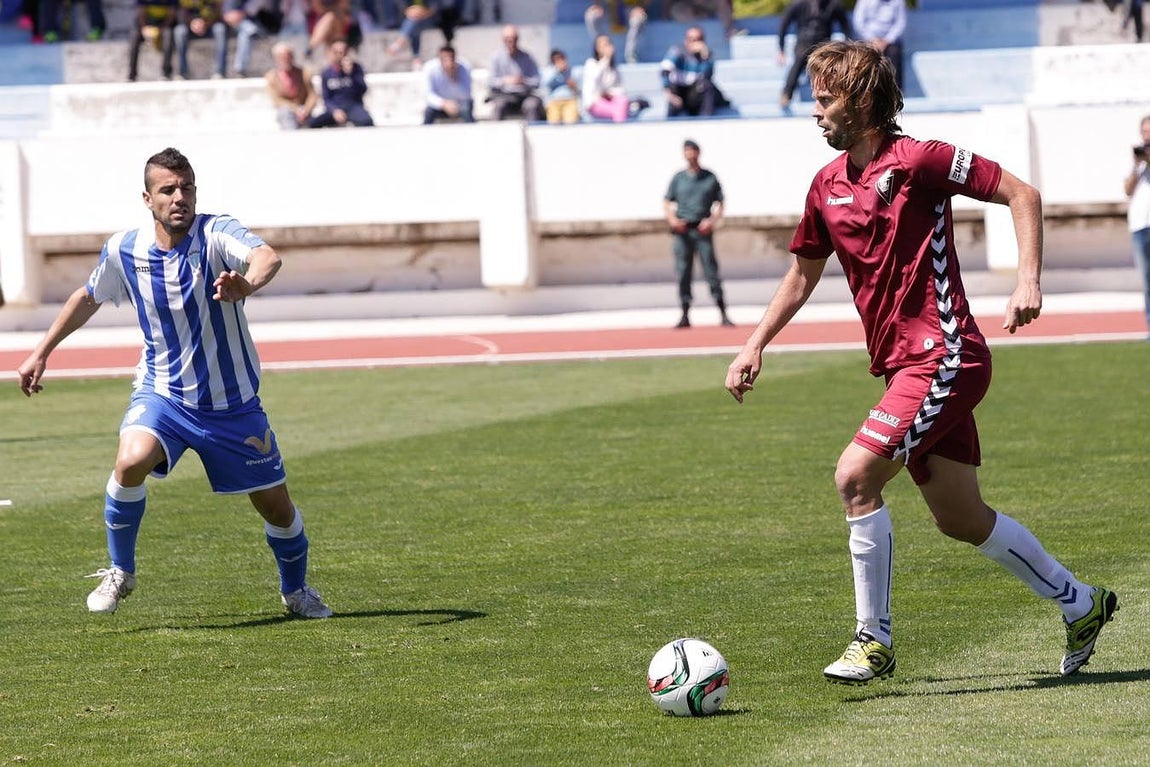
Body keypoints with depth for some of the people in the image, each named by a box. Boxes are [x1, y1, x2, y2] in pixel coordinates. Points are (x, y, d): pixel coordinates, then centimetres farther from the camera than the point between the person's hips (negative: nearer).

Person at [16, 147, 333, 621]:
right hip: (161, 392, 1)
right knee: (132, 461, -30)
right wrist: (41, 353, 17)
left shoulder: (217, 235, -19)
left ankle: (296, 590, 36)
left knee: (276, 505, 6)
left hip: (233, 403, -1)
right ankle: (120, 572, -7)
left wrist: (247, 284, -64)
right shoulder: (123, 252, -7)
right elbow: (88, 298, 14)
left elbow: (267, 257, -41)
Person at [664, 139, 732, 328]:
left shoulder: (710, 178, 8)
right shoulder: (678, 178, 11)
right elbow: (667, 203, 10)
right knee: (683, 272, -1)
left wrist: (712, 220, -10)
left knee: (711, 270, -6)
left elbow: (719, 204, 9)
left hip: (703, 229, -1)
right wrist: (672, 220, -9)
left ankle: (723, 314, -5)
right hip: (682, 230, 1)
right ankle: (685, 316, 3)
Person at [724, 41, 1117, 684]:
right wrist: (756, 346, 17)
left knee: (856, 476, -19)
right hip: (904, 366, 8)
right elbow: (804, 272, 24)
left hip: (944, 358, -8)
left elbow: (1021, 194, -8)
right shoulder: (828, 185, 10)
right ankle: (1081, 605, 30)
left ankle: (875, 641, -9)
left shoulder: (917, 160, -12)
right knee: (961, 518, 13)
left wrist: (1029, 281, -18)